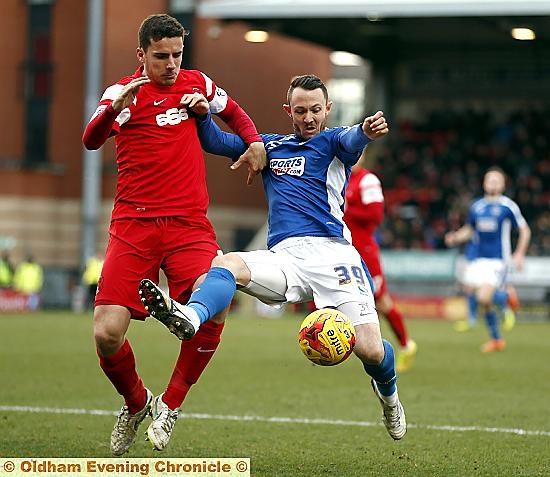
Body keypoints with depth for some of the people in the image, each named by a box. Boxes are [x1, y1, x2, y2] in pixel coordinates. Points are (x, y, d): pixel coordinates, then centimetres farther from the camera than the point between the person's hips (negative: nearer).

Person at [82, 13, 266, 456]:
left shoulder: (197, 84, 12)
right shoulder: (125, 91, 0)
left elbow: (234, 112, 32)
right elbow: (91, 140, -18)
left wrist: (255, 144, 12)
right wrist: (116, 108, -38)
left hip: (189, 224, 2)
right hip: (134, 224, -2)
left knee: (212, 310, -24)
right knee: (107, 334, -13)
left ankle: (169, 406, -1)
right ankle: (136, 404, 19)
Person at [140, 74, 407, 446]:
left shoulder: (332, 142, 9)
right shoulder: (271, 146, 23)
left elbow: (352, 140, -15)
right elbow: (215, 142, 19)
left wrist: (367, 130, -41)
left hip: (331, 252, -3)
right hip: (284, 256, 4)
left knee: (371, 351, -13)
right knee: (227, 265, -28)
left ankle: (388, 393, 23)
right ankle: (190, 316, -59)